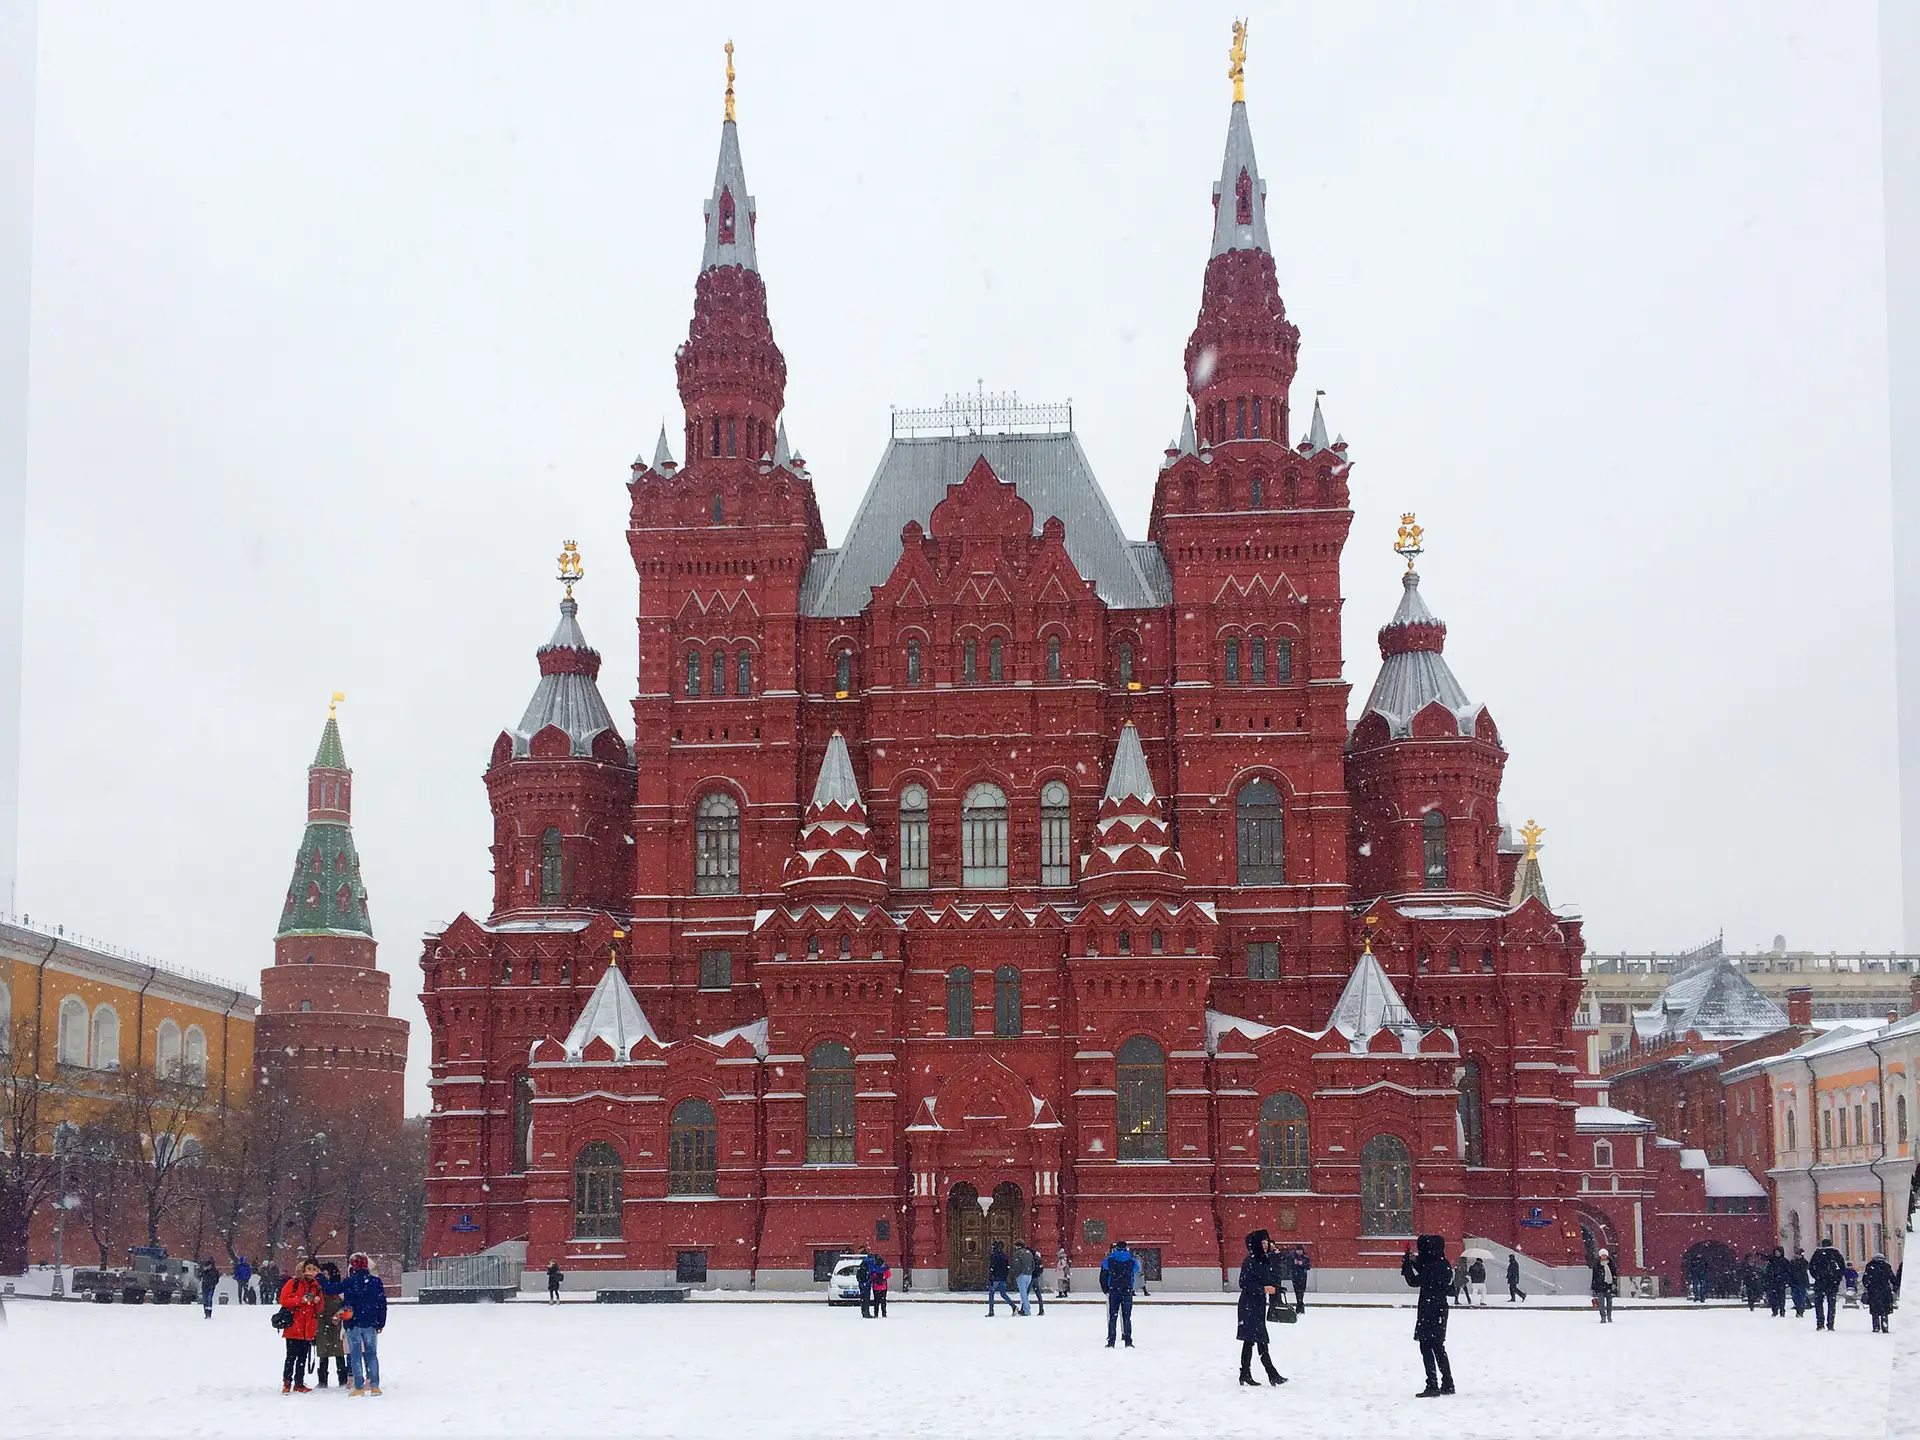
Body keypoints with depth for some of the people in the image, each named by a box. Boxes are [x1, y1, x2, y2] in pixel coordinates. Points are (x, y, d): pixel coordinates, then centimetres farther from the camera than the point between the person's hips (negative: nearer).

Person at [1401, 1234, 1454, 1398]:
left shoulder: (1434, 1267, -21)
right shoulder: (1443, 1265, 8)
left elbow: (1414, 1282, -18)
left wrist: (1407, 1263, -8)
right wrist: (1415, 1261, 14)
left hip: (1430, 1312, -10)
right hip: (1439, 1310, 10)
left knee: (1426, 1347, -5)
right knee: (1438, 1347, 17)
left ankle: (1433, 1386, -6)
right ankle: (1447, 1384, 23)